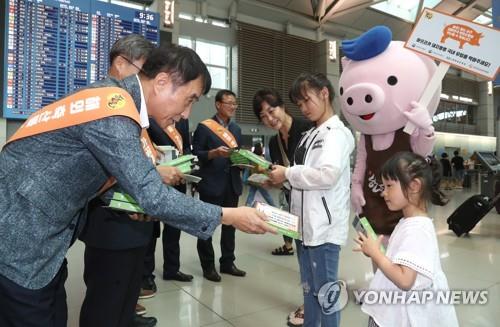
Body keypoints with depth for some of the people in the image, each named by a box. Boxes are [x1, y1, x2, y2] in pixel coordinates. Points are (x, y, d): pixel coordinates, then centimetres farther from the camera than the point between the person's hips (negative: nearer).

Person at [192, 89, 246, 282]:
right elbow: (196, 154, -9)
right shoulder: (204, 127, -5)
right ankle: (208, 266, 17)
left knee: (230, 224, 12)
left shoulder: (236, 129, 15)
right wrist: (214, 152, -24)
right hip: (211, 184, -6)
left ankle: (227, 262, 25)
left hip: (232, 183, 6)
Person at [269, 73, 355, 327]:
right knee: (309, 287, 21)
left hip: (324, 225, -8)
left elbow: (328, 174, -26)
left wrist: (288, 174, -17)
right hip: (306, 223, 8)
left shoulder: (337, 133, -10)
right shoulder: (311, 135, 16)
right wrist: (282, 175, 0)